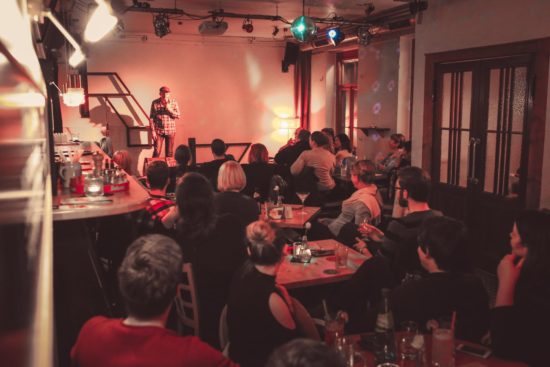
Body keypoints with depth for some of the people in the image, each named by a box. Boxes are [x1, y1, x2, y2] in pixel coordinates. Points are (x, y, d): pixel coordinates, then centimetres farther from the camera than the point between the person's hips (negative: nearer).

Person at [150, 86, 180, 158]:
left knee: (169, 153, 7)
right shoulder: (155, 103, -3)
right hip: (159, 131, -1)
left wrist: (170, 109, -17)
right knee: (156, 152, -5)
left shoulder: (173, 102, 0)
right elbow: (152, 118, -2)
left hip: (170, 131, 1)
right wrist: (153, 131, -7)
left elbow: (178, 116, -1)